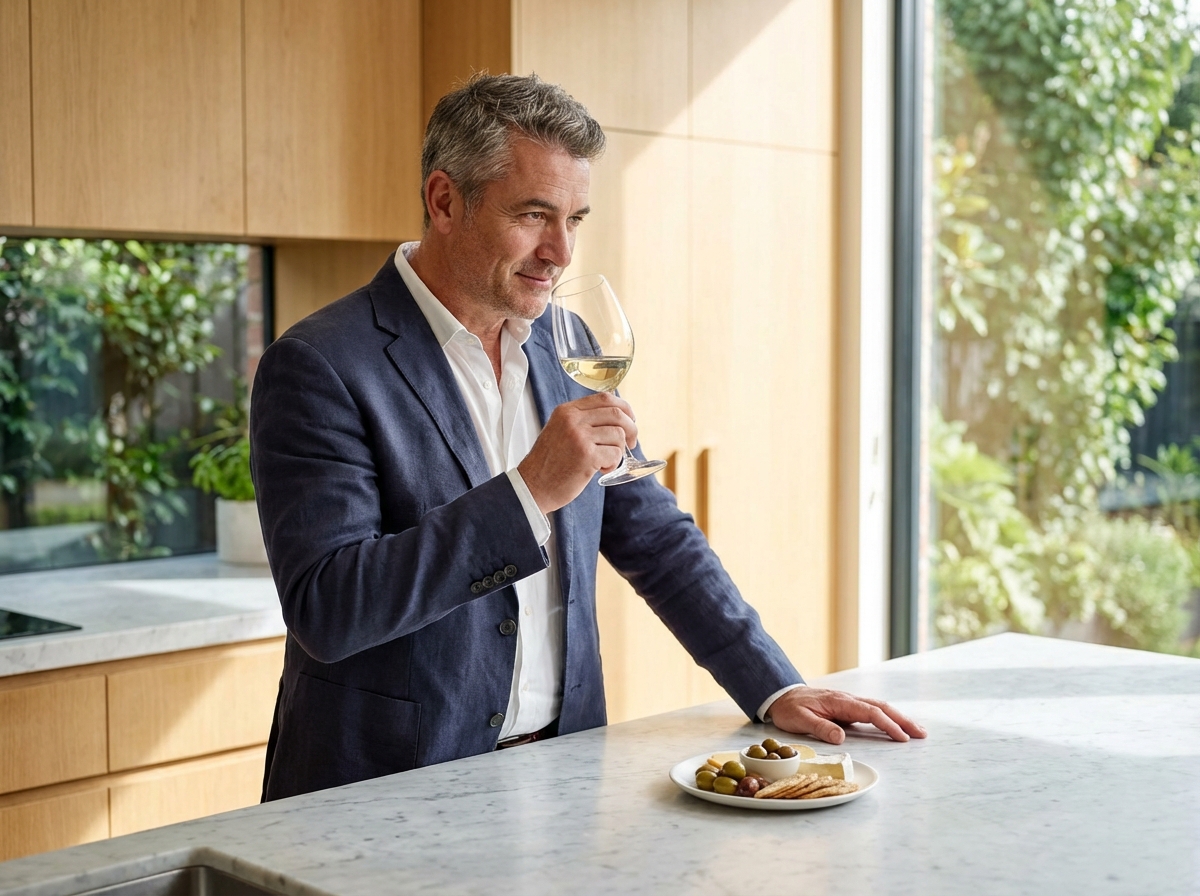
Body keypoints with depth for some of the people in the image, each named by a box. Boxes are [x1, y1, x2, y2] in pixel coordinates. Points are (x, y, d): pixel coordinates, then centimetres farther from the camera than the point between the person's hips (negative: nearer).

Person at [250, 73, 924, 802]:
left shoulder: (564, 346, 9)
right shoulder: (319, 366, -11)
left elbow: (654, 534, 15)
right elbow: (323, 610, -19)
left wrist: (775, 688, 7)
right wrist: (529, 491, -24)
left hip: (558, 771, 5)